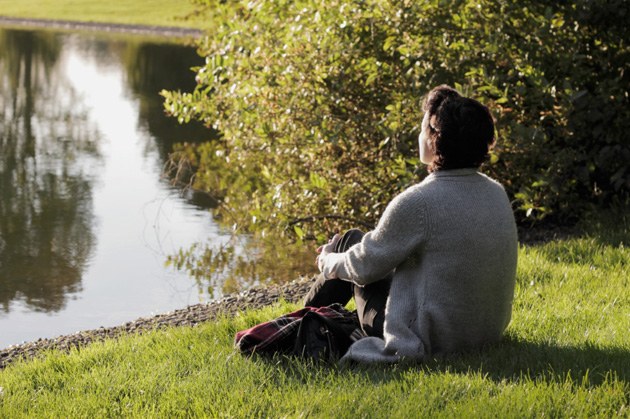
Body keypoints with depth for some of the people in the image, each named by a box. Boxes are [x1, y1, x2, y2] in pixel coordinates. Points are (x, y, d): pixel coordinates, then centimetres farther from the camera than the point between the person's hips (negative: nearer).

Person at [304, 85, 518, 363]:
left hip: (429, 341, -7)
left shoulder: (417, 202, -24)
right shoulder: (498, 194, -2)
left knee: (350, 241, 14)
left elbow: (364, 266, -11)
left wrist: (328, 261, 14)